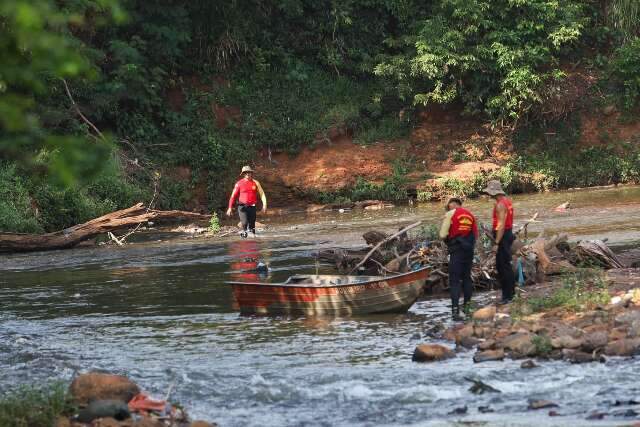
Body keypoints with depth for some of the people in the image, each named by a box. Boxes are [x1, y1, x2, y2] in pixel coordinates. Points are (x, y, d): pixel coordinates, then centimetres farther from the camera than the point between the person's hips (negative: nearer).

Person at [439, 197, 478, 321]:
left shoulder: (450, 214, -6)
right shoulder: (470, 215, 10)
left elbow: (443, 235, -8)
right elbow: (475, 235, 14)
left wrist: (448, 238, 12)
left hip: (456, 250, -5)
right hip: (469, 250, 5)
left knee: (455, 281, -4)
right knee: (466, 278, 20)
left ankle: (455, 310, -13)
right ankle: (468, 304, 24)